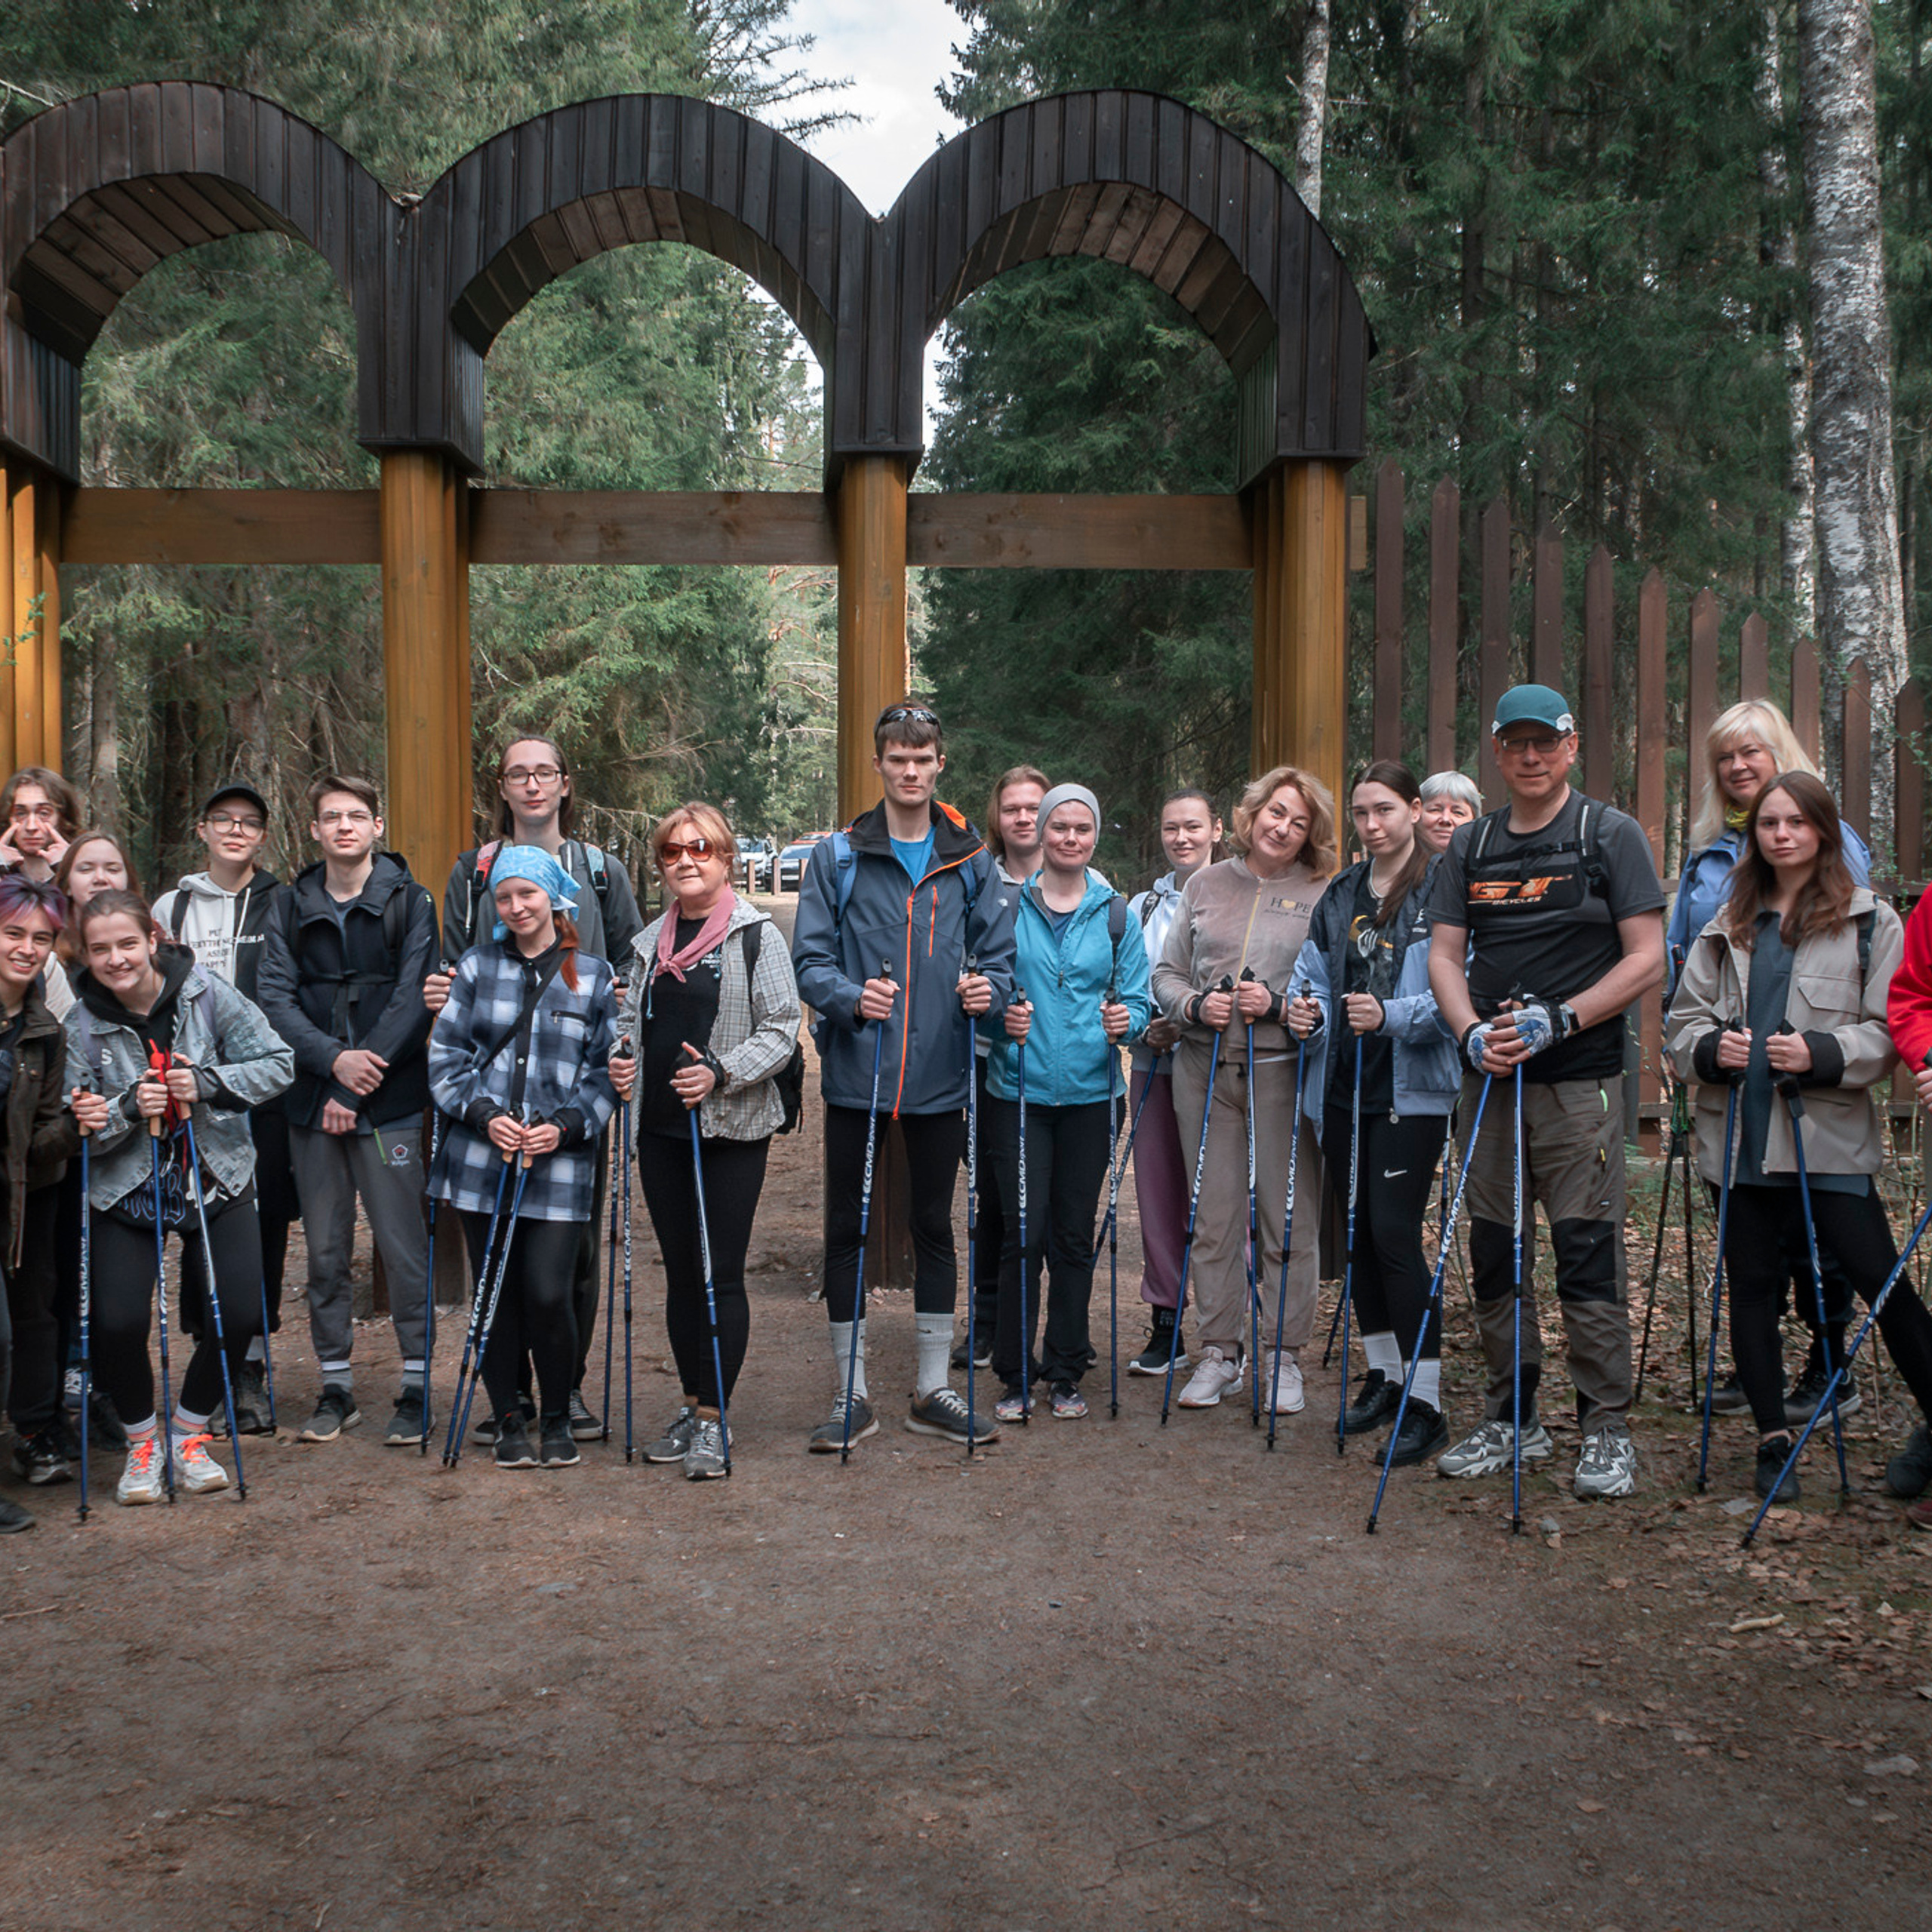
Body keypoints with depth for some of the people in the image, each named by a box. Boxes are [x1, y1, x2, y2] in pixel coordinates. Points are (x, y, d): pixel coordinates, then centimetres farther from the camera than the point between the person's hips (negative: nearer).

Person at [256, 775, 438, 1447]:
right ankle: (336, 1386, 19)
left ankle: (418, 1385, 8)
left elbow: (413, 1001, -6)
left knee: (403, 1245, -2)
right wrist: (334, 1058, -14)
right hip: (312, 1101, 3)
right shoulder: (291, 905, 9)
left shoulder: (408, 901, 0)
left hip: (389, 1102, -3)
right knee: (324, 1249, 8)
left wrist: (359, 1086, -12)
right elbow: (275, 996, 2)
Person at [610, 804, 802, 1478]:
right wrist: (619, 1062, 1)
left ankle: (713, 1419, 4)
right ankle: (691, 1405, 22)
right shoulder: (649, 942, 14)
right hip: (660, 1127, 5)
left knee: (722, 1274, -4)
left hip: (732, 1129, -5)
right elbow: (631, 1023, 22)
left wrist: (721, 1074, -20)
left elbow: (781, 1030, -8)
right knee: (680, 1271, 11)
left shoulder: (756, 935, -4)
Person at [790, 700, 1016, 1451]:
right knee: (847, 1230, 5)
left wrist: (989, 989, -16)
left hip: (940, 1075, 2)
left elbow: (999, 954, 6)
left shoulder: (970, 860, 5)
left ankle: (932, 1390, 23)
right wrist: (851, 997, -22)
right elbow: (809, 959, -3)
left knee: (935, 1227, 11)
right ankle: (852, 1395, 17)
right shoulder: (839, 855, 0)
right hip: (857, 1073, -1)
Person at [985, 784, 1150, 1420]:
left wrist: (1126, 1021, -13)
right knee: (1024, 1234, -4)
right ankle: (1016, 1375, 9)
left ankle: (1066, 1373, 19)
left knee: (1075, 1236, 8)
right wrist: (1002, 1017, -15)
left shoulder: (1116, 914, 7)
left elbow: (1138, 998, 8)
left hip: (1090, 1092, 2)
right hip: (1021, 1089, -2)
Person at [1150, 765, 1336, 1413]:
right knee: (1213, 1217, 6)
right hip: (1204, 1068, 3)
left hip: (1284, 1072, -3)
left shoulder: (1324, 895, 3)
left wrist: (1278, 1006, -17)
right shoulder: (1204, 885, 13)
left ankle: (1284, 1356, 12)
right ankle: (1219, 1351, 17)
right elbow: (1166, 974, 13)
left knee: (1288, 1217, 0)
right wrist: (1196, 1005, -6)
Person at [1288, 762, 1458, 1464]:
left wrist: (1391, 1016, -26)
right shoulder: (1340, 895, 13)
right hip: (1342, 1086, 7)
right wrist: (1306, 1014, -4)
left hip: (1410, 1090, -7)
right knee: (1357, 1232, 12)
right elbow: (1313, 974, 17)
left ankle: (1425, 1403, -2)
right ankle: (1383, 1375, 28)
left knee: (1394, 1234, -10)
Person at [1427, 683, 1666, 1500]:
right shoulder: (1469, 846, 13)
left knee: (1587, 1250, -6)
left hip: (1580, 1075, -4)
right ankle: (1511, 1420, 21)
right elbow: (1444, 956, 9)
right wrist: (1473, 1032, -9)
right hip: (1488, 1076, 5)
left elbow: (1647, 959, -5)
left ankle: (1607, 1430, 5)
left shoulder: (1612, 836, 0)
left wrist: (1556, 1020, -15)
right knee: (1493, 1251, 9)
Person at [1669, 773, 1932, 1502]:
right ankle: (1774, 1438, 18)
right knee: (1752, 1284, 8)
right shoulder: (1728, 926, 13)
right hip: (1739, 1134, 4)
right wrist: (1709, 1048, -8)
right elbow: (1684, 1019, 13)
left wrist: (1822, 1053, -19)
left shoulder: (1870, 921, 2)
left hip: (1830, 1136, -4)